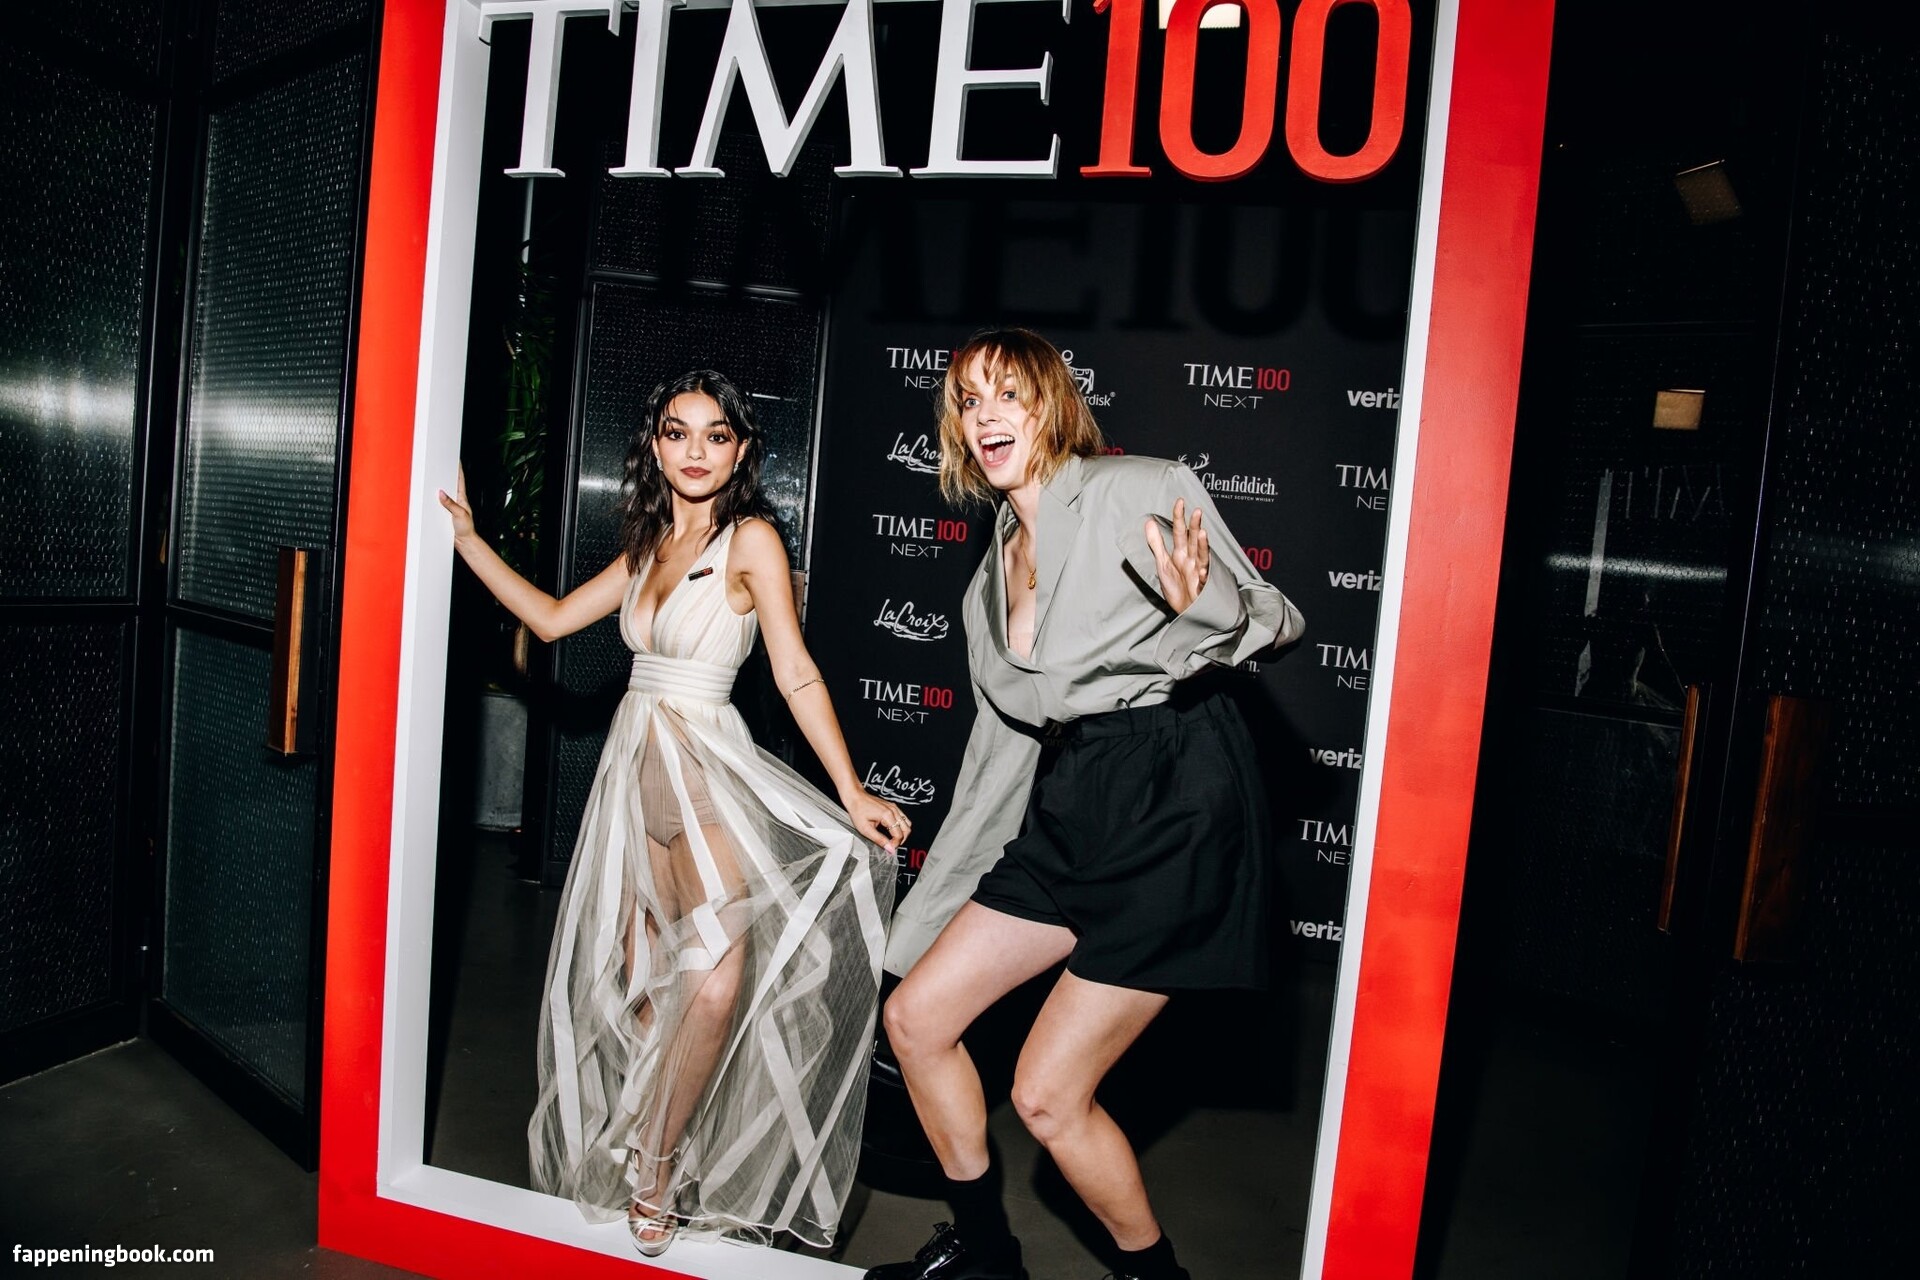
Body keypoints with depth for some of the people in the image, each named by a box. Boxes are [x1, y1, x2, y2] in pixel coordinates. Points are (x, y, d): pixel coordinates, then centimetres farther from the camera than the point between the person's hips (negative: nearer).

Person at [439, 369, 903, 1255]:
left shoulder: (750, 540, -8)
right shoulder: (649, 546, 12)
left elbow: (796, 673, -13)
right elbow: (552, 619, 17)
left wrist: (850, 792, -19)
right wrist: (465, 536, 16)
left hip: (706, 767, -6)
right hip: (635, 763, 6)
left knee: (716, 983, -17)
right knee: (639, 978, 10)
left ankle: (652, 1172, 7)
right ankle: (652, 1166, 27)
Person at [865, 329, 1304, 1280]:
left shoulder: (1140, 489, -7)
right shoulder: (992, 576, 14)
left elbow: (1275, 619, -5)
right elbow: (1007, 737, 19)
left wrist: (1201, 604, -30)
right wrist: (938, 902, 22)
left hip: (1177, 806, -8)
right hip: (1068, 811, 8)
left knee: (1046, 1094, -4)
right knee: (914, 1014, 8)